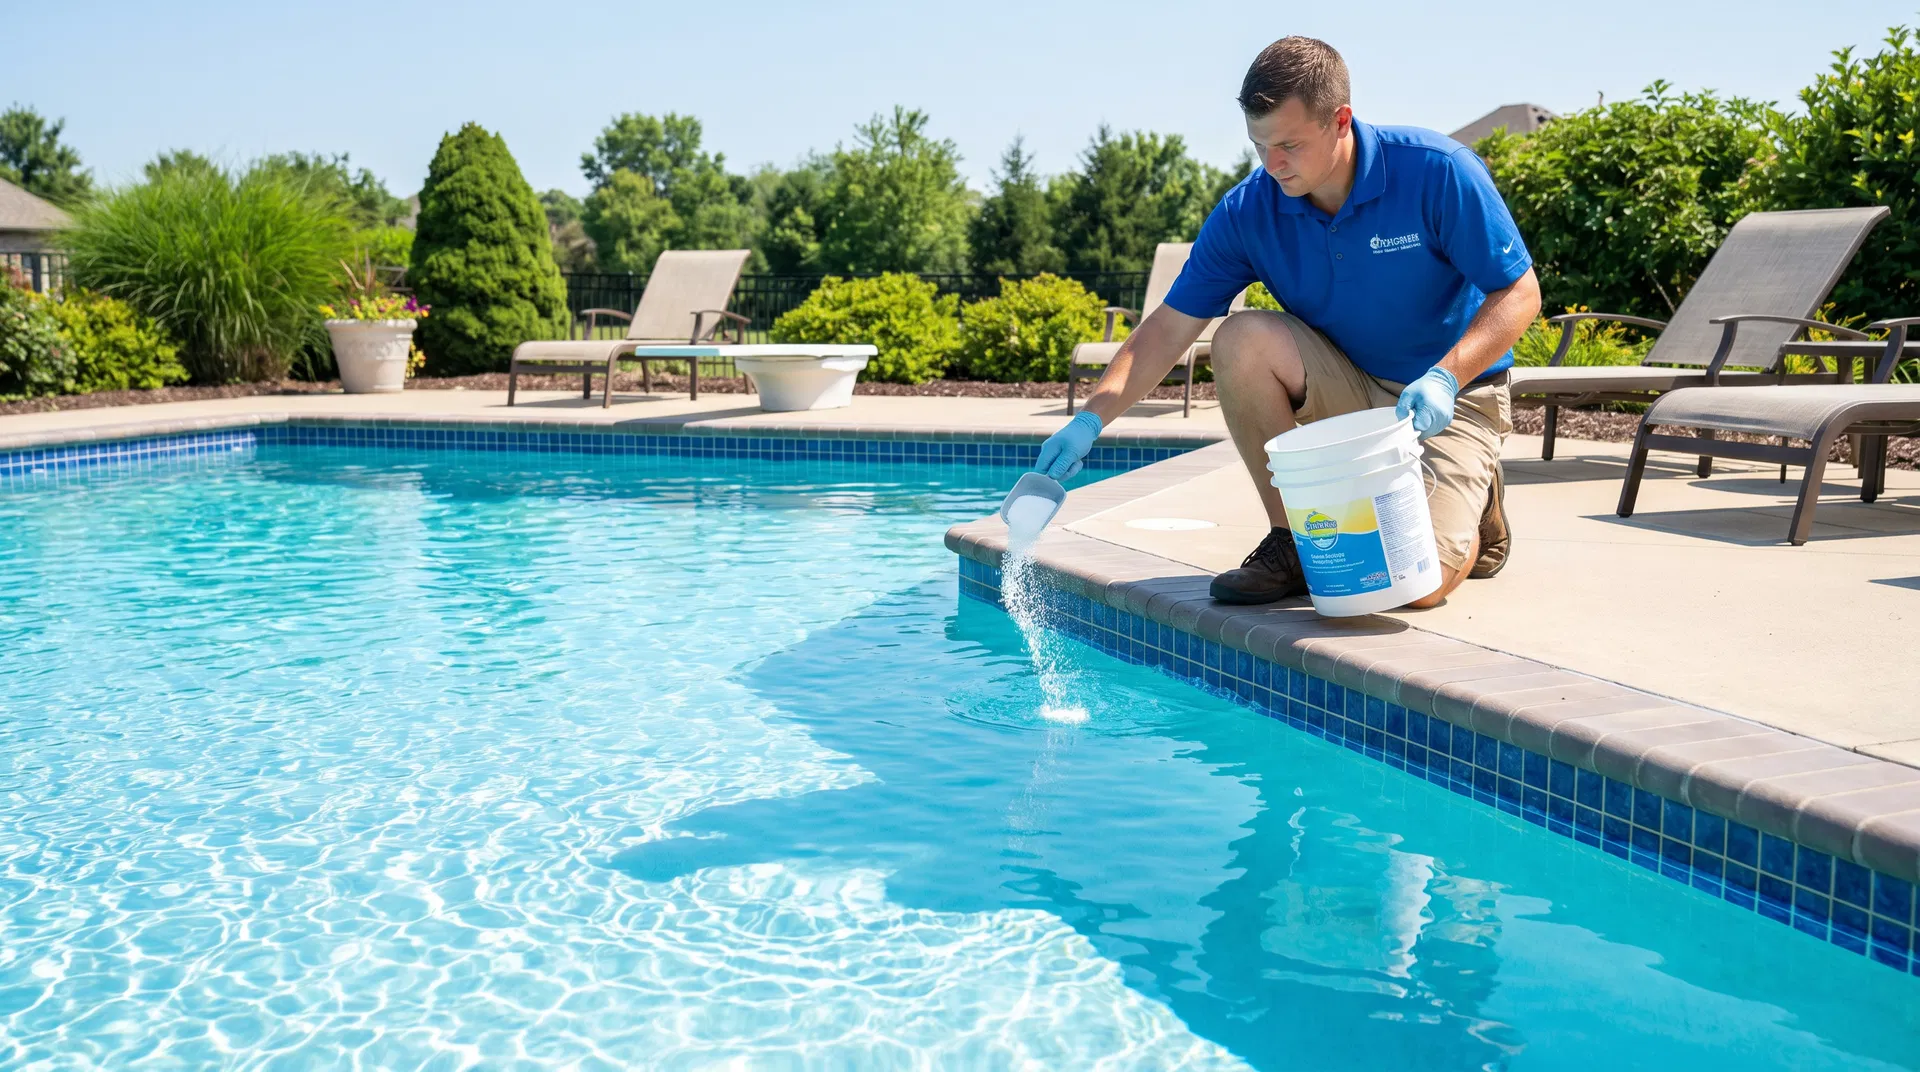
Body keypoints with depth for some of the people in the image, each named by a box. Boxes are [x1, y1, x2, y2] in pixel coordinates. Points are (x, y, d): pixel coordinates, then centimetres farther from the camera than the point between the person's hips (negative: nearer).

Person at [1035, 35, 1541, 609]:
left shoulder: (1436, 172, -20)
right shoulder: (1247, 211, -12)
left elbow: (1519, 293, -14)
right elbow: (1170, 326, -10)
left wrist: (1445, 377, -31)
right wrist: (1090, 420, -23)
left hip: (1450, 396, -4)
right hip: (1349, 387, 4)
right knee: (1242, 340, -27)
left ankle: (1470, 509, 14)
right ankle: (1294, 539, -10)